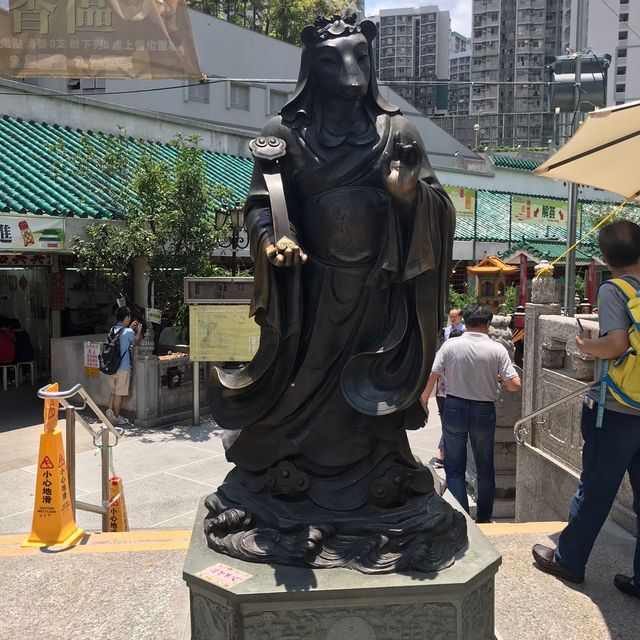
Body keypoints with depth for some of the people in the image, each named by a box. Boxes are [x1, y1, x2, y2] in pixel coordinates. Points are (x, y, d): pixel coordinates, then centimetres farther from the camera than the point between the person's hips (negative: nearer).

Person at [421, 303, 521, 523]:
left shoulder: (450, 345, -8)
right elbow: (514, 385, -9)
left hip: (454, 408, -1)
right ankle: (484, 518, 29)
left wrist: (422, 403, 3)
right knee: (485, 468, 18)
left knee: (454, 468, 11)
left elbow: (431, 377, -9)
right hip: (484, 412, 1)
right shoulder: (497, 350, -8)